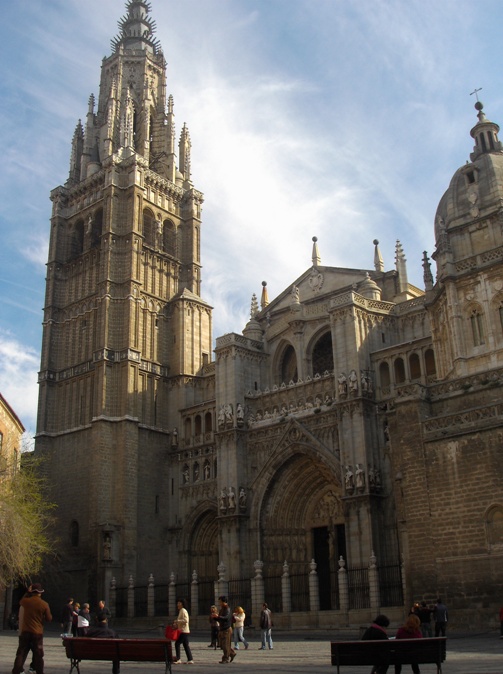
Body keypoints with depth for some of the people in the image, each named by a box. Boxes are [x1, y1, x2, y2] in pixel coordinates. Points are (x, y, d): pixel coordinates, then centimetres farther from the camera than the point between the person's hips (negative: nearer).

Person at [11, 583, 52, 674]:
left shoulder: (26, 601, -5)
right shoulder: (44, 604, -9)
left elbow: (21, 602, 21)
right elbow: (49, 619, -3)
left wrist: (28, 593, 22)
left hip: (25, 632, 1)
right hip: (38, 633, -1)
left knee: (21, 654, 8)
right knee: (38, 655, 8)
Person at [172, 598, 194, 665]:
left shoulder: (183, 611, -12)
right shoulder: (181, 611, 18)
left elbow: (185, 620, -22)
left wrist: (177, 621, -20)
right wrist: (176, 624, 13)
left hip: (184, 631, -10)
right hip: (183, 631, 10)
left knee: (177, 643, -10)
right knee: (186, 645, 9)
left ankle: (178, 659, -9)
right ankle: (190, 660, 9)